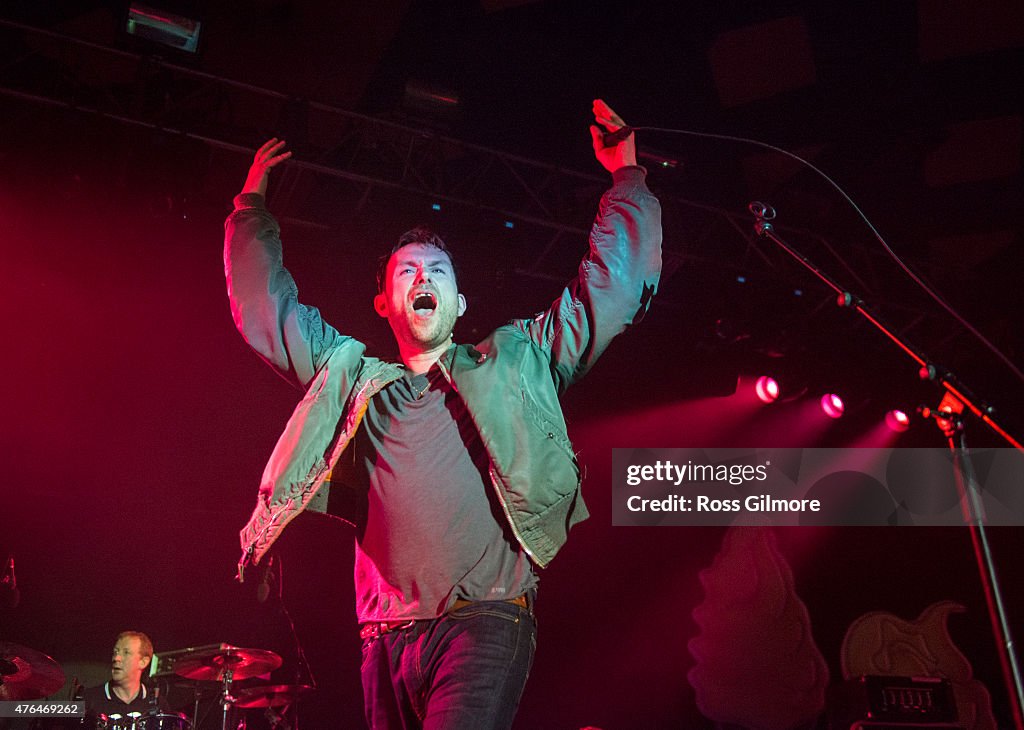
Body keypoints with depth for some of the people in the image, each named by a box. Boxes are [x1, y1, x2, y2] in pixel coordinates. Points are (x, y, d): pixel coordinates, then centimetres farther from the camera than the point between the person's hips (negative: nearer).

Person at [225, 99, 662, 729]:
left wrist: (626, 176, 13)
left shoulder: (513, 364, 11)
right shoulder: (352, 376, 16)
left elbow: (615, 284, 11)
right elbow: (265, 305, 22)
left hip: (486, 623, -3)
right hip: (386, 639, 4)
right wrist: (254, 202, 25)